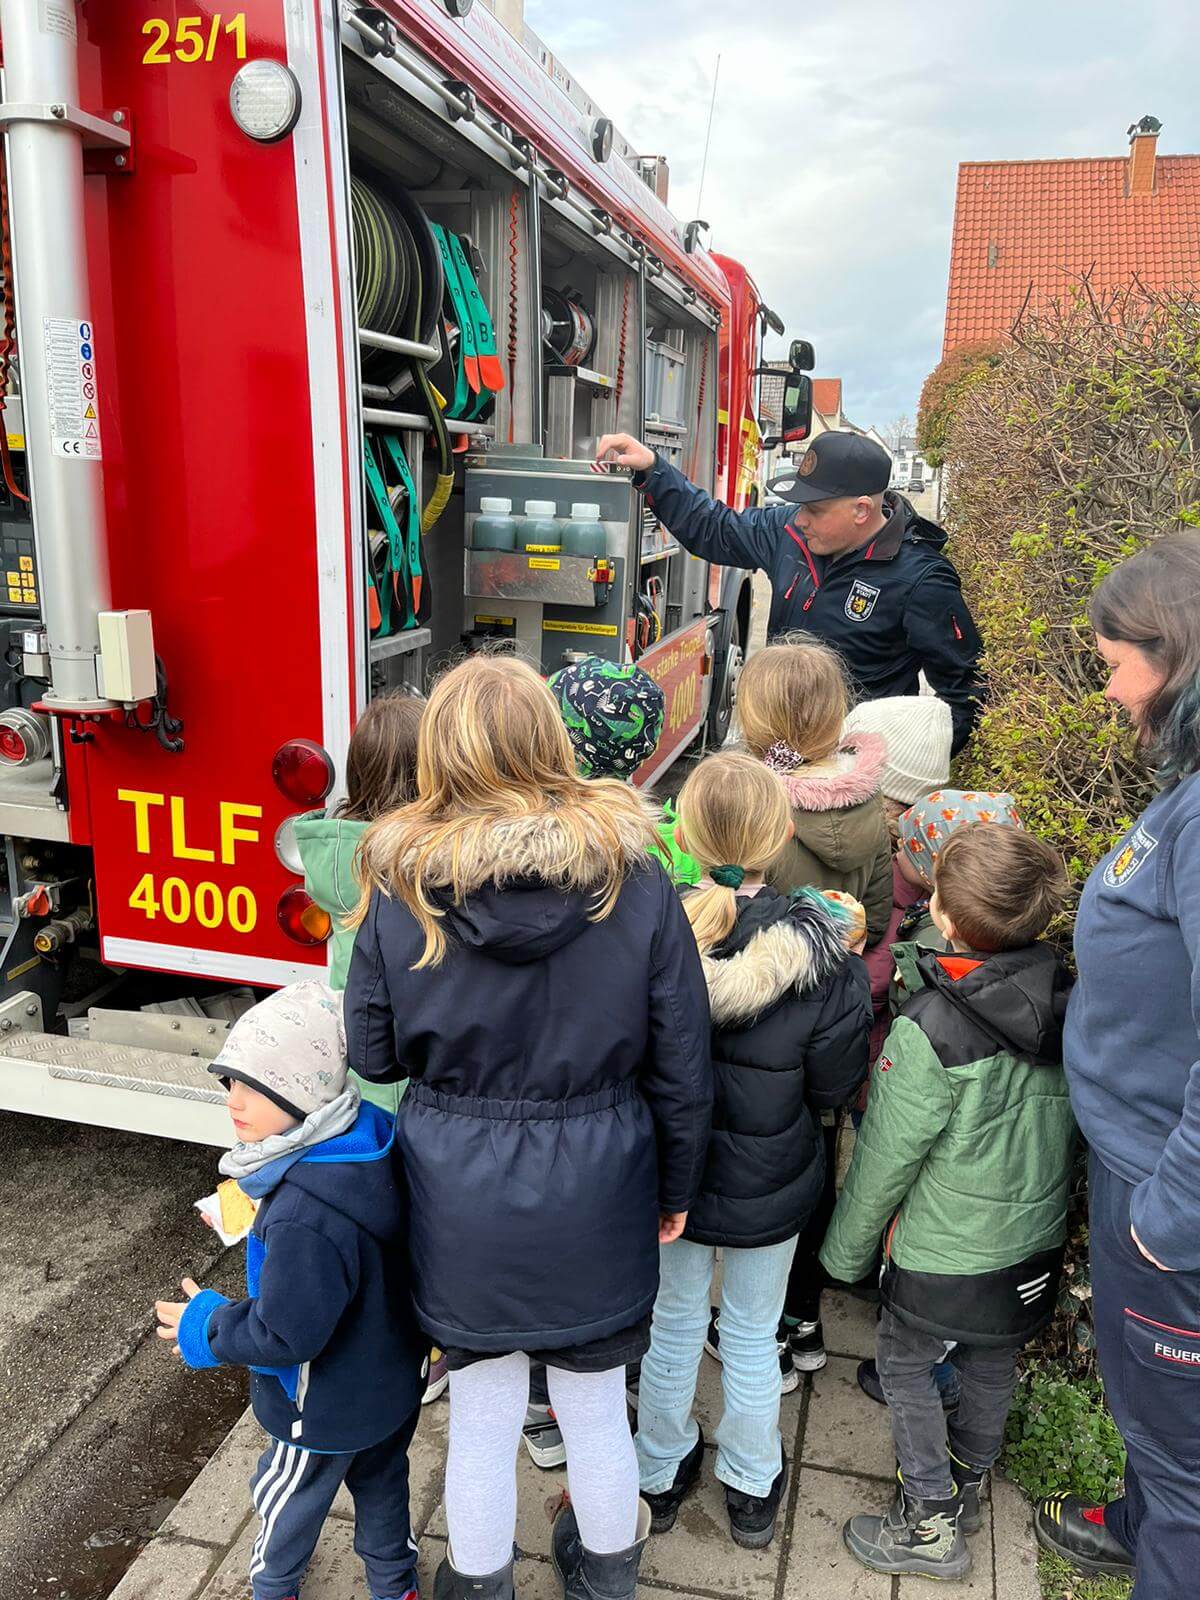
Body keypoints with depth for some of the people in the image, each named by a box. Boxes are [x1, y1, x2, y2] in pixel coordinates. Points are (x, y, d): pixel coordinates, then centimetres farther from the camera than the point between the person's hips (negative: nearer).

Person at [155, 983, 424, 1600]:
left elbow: (288, 1334, -31)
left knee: (286, 1496, 25)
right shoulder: (374, 1142, -16)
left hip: (327, 1409, -6)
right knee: (380, 1481, 30)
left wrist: (207, 1328, -15)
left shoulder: (303, 1217, -42)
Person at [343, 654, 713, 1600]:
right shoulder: (635, 881, -14)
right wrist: (676, 1185, 8)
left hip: (461, 1199, 0)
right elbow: (681, 1063, -6)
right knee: (595, 1407, 23)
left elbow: (373, 1053, -2)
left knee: (482, 1412, 21)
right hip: (598, 1193, 0)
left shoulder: (399, 886, -13)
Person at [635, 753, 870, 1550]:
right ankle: (752, 1490, 46)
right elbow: (836, 1086, -12)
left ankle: (662, 1476, 47)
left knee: (673, 1322, 24)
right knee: (752, 1333, 23)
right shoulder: (821, 960, -26)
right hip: (769, 1188, -1)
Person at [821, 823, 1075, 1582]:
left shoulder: (932, 1030, -28)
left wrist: (846, 1250, -3)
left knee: (904, 1363, 16)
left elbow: (885, 1159, -18)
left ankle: (931, 1525, 26)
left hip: (948, 1255, -6)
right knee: (993, 1361, 25)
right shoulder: (1071, 1006, -10)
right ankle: (966, 1487, 46)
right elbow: (1071, 1126, 3)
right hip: (1038, 1243, 6)